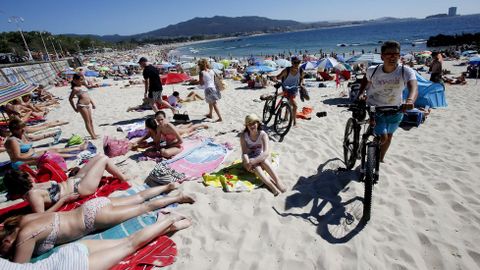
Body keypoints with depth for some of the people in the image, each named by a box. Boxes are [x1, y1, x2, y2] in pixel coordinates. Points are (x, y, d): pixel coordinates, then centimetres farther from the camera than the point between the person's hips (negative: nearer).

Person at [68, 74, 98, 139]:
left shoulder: (83, 87, 18)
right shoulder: (75, 88, -6)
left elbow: (87, 96, 27)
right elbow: (70, 99, -6)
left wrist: (92, 103, 21)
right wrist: (74, 108, -6)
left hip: (88, 105, 8)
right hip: (82, 105, -8)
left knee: (91, 120, 11)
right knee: (87, 121, -6)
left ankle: (94, 134, 18)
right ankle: (92, 135, -4)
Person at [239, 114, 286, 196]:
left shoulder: (263, 134, -18)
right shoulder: (243, 135, -15)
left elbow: (266, 153, -28)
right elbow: (244, 153, -21)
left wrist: (253, 161, -39)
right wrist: (248, 163, -40)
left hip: (260, 157, 1)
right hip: (248, 160, -1)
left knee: (264, 160, -34)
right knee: (255, 166, -33)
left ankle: (277, 181, -37)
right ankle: (271, 185, -44)